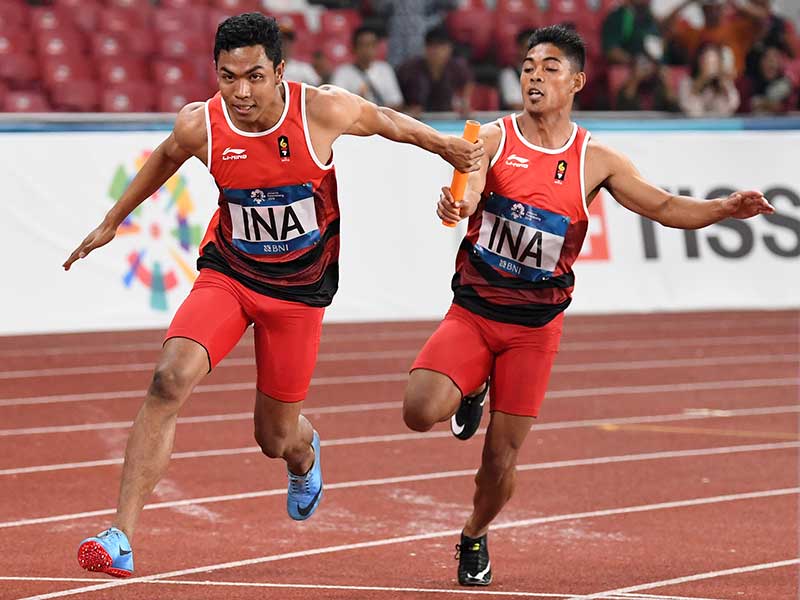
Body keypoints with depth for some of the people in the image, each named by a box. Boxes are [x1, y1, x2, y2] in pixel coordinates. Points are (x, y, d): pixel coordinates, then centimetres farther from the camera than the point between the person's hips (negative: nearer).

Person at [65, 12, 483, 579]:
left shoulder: (322, 111, -21)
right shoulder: (200, 125, -16)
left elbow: (384, 119, 2)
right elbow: (166, 158, 8)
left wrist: (446, 146, 6)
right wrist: (112, 222, 18)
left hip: (299, 289, 0)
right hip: (227, 272, 0)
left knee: (276, 439, 9)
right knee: (170, 379, -26)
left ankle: (304, 453, 53)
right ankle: (122, 539, -25)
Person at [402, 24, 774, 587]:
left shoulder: (595, 160, -1)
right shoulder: (494, 139, -6)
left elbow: (663, 206, 2)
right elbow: (468, 189, -24)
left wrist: (724, 208, -15)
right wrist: (455, 205, -49)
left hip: (535, 327, 1)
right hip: (472, 311, -1)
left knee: (502, 457, 2)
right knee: (421, 411, -22)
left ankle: (476, 536, 33)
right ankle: (470, 395, 15)